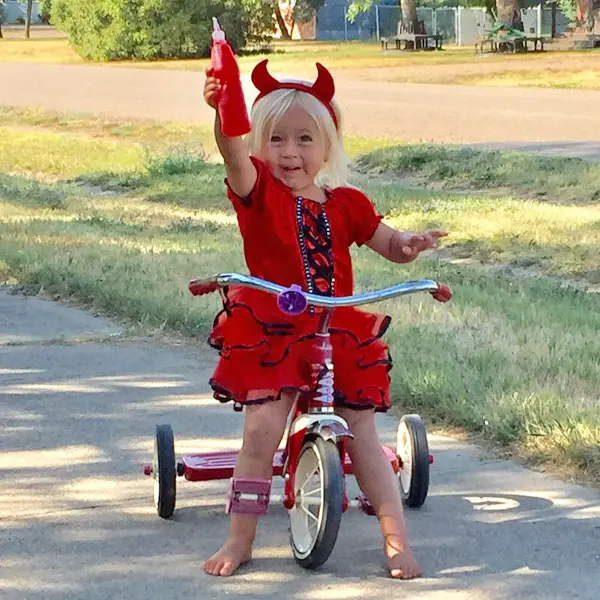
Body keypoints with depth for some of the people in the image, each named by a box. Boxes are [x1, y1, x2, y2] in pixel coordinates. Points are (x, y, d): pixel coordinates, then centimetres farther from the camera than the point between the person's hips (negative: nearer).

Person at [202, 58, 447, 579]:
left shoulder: (346, 204, 7)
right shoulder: (258, 191, -3)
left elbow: (388, 244, 17)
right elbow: (233, 153, -24)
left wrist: (410, 244, -8)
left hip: (340, 336, 2)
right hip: (271, 336, -2)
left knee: (363, 436, 2)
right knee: (260, 434, -10)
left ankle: (397, 540, 7)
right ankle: (239, 541, 3)